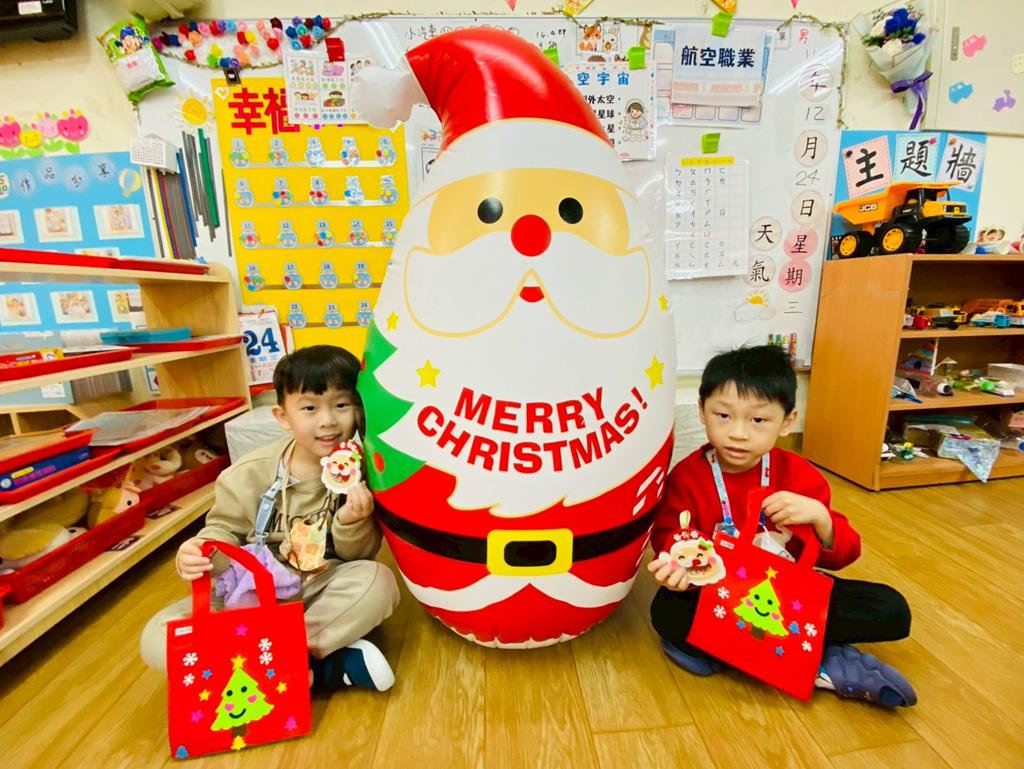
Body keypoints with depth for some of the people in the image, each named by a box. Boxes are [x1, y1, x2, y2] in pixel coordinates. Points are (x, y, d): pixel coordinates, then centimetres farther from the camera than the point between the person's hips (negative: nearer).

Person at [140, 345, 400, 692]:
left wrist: (353, 525, -27)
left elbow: (360, 556, -4)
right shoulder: (251, 472, -11)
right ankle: (324, 669, -22)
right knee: (158, 639, -19)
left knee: (378, 581, -31)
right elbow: (225, 530, 2)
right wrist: (201, 553, -21)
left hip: (322, 590, -2)